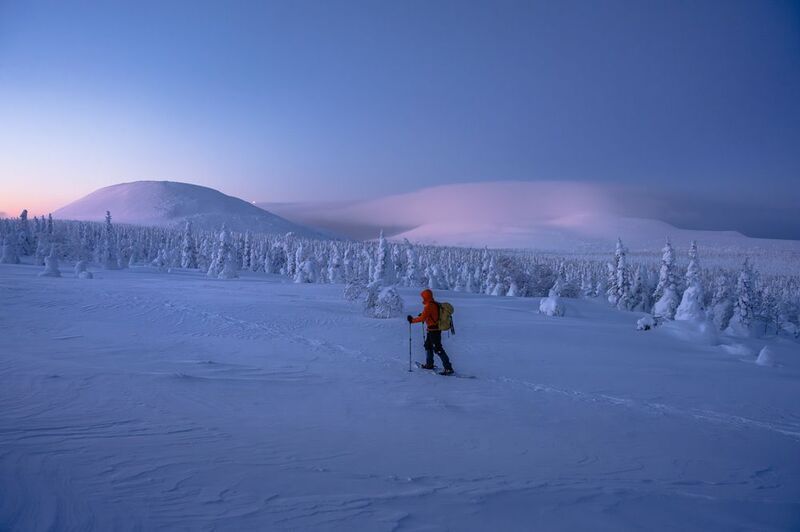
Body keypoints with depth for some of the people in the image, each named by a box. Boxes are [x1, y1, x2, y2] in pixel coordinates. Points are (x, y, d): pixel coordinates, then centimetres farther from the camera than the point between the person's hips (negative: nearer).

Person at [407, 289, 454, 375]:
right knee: (428, 345, 24)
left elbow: (422, 318, -22)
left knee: (438, 349, -9)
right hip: (437, 328, 10)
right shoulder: (435, 304, 9)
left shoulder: (428, 306, -20)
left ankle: (448, 368, -11)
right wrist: (422, 315, 22)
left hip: (433, 329, -10)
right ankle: (429, 364, 34)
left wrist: (412, 320, -10)